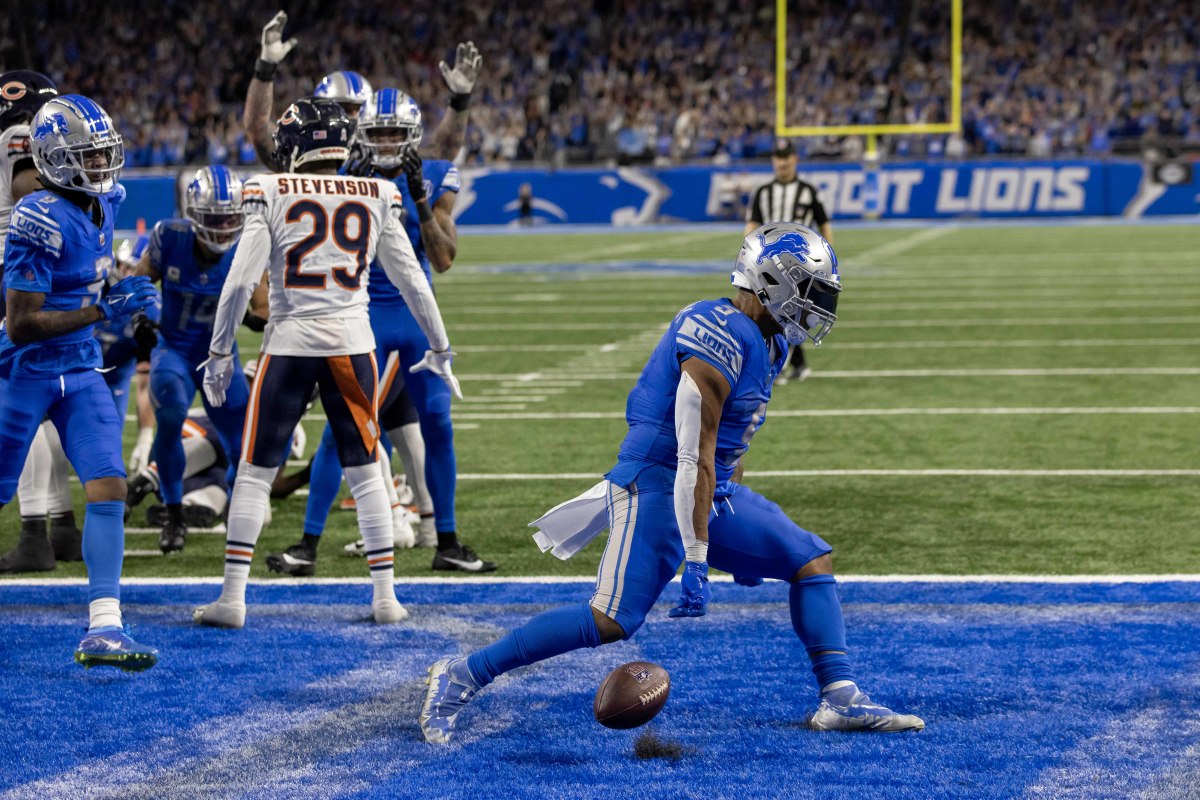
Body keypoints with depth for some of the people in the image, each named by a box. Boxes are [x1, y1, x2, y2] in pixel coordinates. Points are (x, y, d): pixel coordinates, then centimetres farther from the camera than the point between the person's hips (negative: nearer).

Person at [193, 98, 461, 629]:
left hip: (290, 341, -2)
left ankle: (232, 598, 4)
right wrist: (439, 349, 19)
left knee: (256, 472, 6)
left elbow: (240, 281, -7)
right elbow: (411, 280, 8)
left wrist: (219, 352, 2)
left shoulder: (272, 194, -4)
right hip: (352, 342, 2)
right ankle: (385, 596, 13)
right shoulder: (376, 198, 4)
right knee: (364, 472, 13)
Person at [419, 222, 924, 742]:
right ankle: (461, 678, -7)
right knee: (612, 622, -14)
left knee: (811, 562, 4)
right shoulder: (721, 342, -21)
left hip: (714, 491, 10)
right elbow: (694, 459, -23)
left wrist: (743, 542, 24)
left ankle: (840, 700, 5)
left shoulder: (767, 343, 10)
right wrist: (697, 560, -24)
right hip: (658, 484, -10)